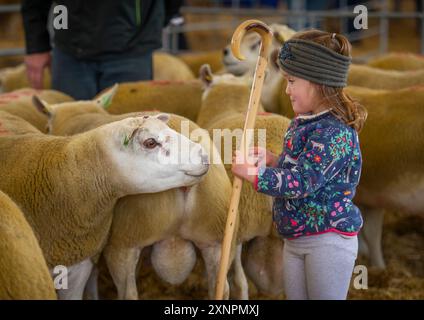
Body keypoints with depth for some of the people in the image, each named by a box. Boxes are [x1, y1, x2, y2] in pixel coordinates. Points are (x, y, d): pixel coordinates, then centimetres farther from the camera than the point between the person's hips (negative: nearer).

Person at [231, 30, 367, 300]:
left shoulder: (334, 132, -21)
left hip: (329, 240, -9)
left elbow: (301, 182, -26)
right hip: (295, 240, 9)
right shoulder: (301, 124, 9)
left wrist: (251, 173, -18)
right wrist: (272, 161, 4)